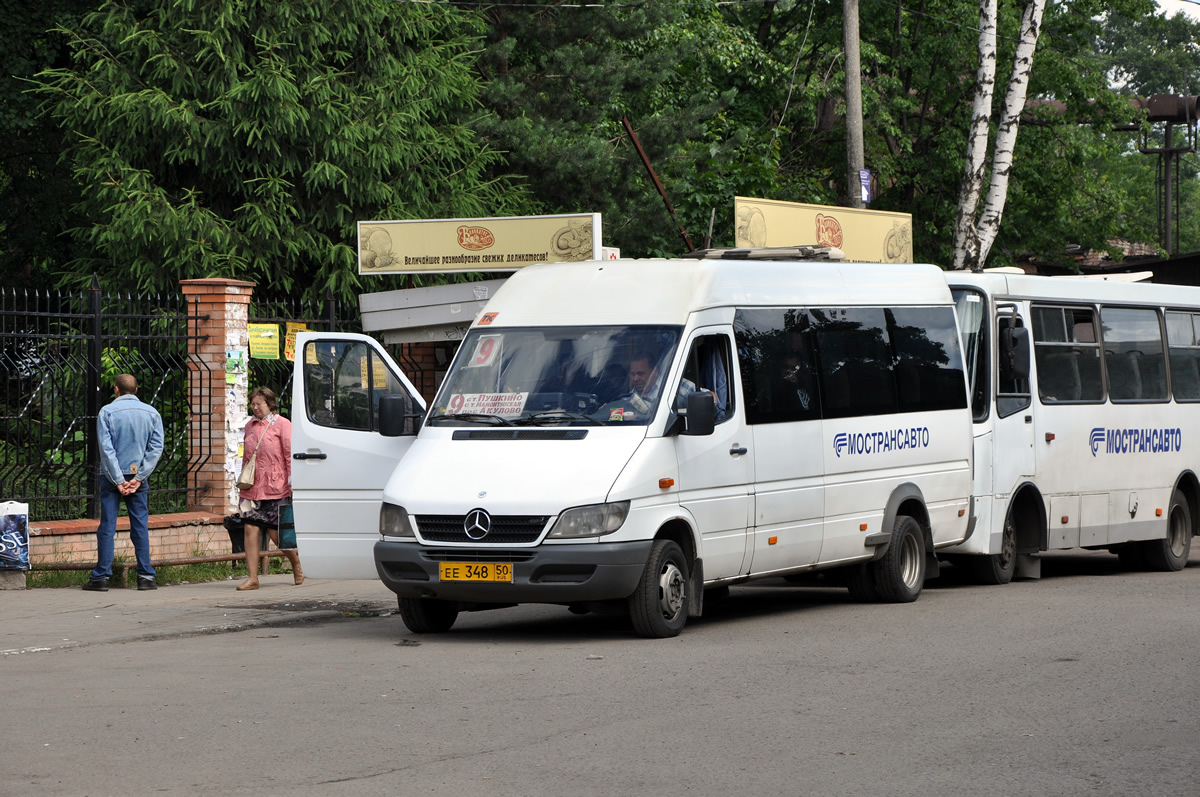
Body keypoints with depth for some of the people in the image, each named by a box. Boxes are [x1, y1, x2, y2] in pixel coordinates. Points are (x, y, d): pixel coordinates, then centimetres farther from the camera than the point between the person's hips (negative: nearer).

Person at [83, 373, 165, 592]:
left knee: (107, 527, 1)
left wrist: (118, 480, -8)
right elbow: (156, 448, -2)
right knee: (140, 526, 6)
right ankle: (145, 576, 3)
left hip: (112, 476, -2)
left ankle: (102, 577, 1)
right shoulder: (151, 413, 4)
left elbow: (106, 448, -10)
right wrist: (138, 478, -6)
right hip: (138, 475, 2)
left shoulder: (107, 412, -4)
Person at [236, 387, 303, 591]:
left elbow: (290, 454, -6)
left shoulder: (282, 424, -2)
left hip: (275, 489, -5)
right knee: (250, 529, -6)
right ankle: (252, 578, -4)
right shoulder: (250, 426, 14)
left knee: (275, 533, 0)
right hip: (252, 488, 5)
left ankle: (296, 565, 27)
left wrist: (291, 481, -11)